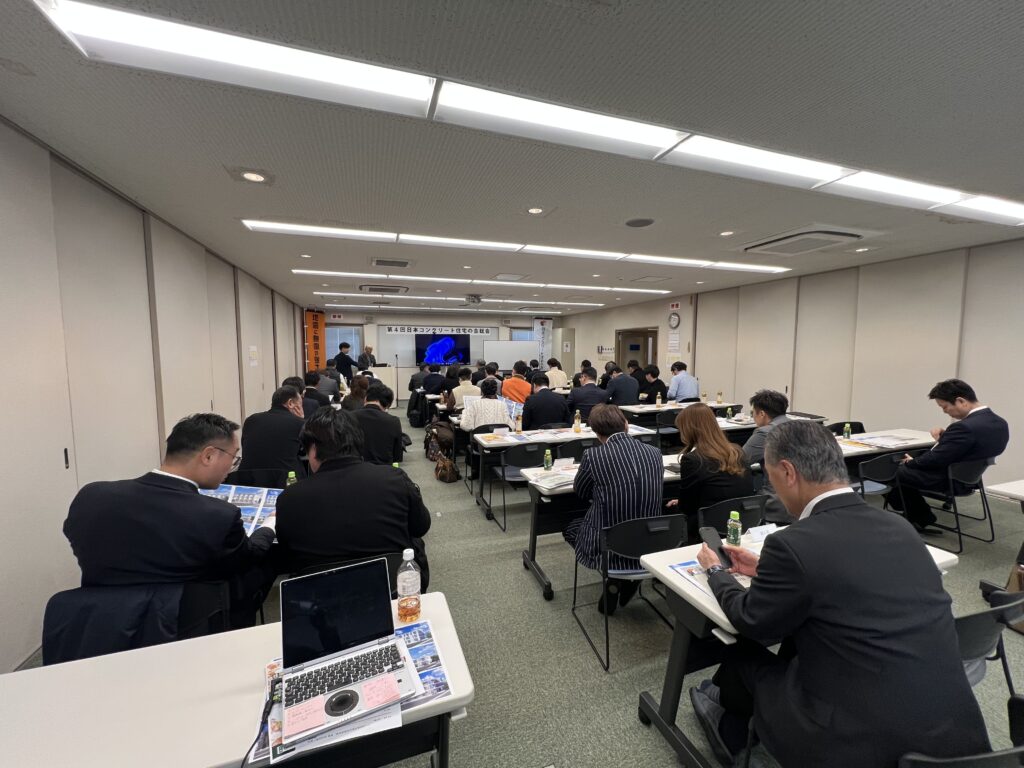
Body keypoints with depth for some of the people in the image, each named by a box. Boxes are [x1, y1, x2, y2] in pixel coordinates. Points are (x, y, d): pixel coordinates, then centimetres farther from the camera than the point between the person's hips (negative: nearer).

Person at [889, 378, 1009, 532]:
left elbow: (934, 460, -24)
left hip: (948, 479, -9)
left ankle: (921, 519, 24)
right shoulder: (1000, 423, -1)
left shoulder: (965, 427, -31)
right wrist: (944, 438, -3)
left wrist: (910, 462, -6)